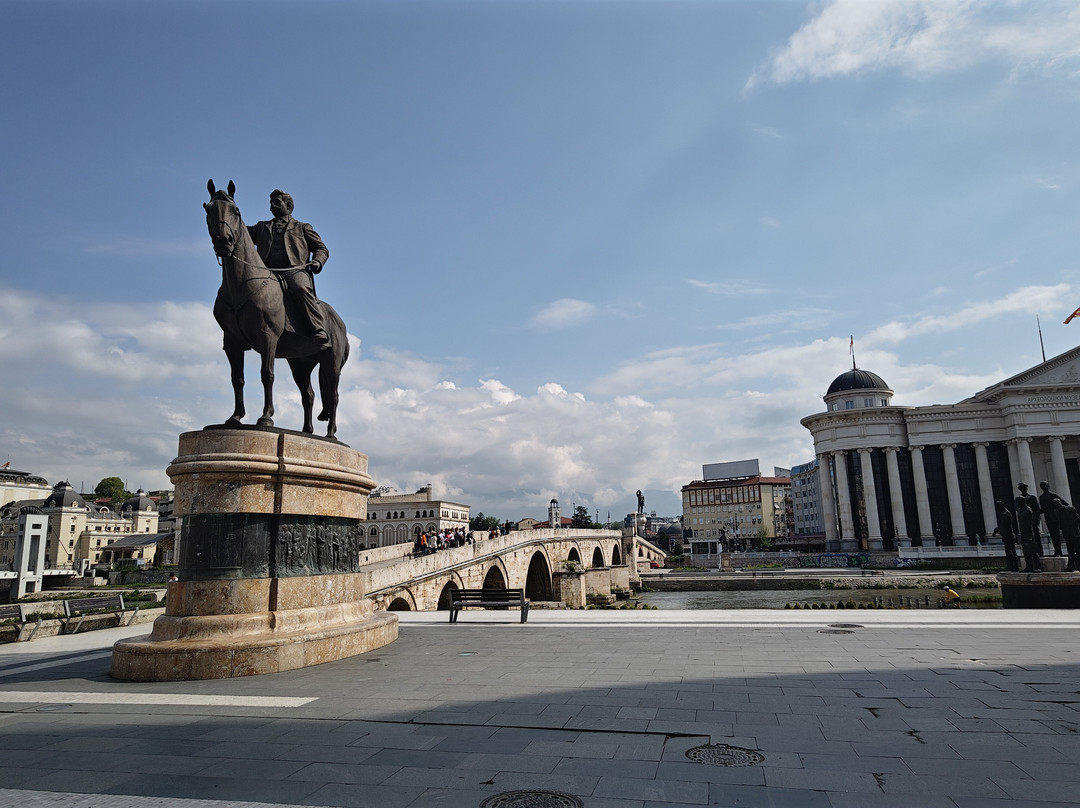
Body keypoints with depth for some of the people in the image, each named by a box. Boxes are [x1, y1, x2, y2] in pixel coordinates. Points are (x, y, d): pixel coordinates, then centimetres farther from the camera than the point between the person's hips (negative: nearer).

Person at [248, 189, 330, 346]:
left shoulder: (302, 227, 27)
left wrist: (317, 262, 0)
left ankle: (319, 332, -47)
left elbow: (322, 249, 21)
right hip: (268, 273, 3)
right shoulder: (262, 227, 36)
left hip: (295, 270, -3)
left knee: (302, 289, -37)